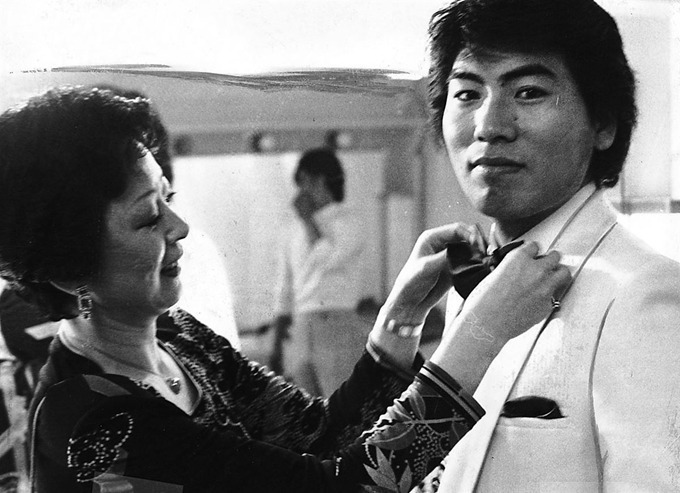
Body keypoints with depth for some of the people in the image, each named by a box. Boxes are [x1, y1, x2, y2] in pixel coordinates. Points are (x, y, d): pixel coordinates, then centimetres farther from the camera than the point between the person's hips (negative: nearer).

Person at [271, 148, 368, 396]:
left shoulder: (347, 221, -1)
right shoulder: (299, 229, 17)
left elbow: (327, 260, -19)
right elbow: (284, 288, 19)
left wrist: (308, 217, -7)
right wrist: (277, 345, 16)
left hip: (336, 323, -6)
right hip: (300, 327, 6)